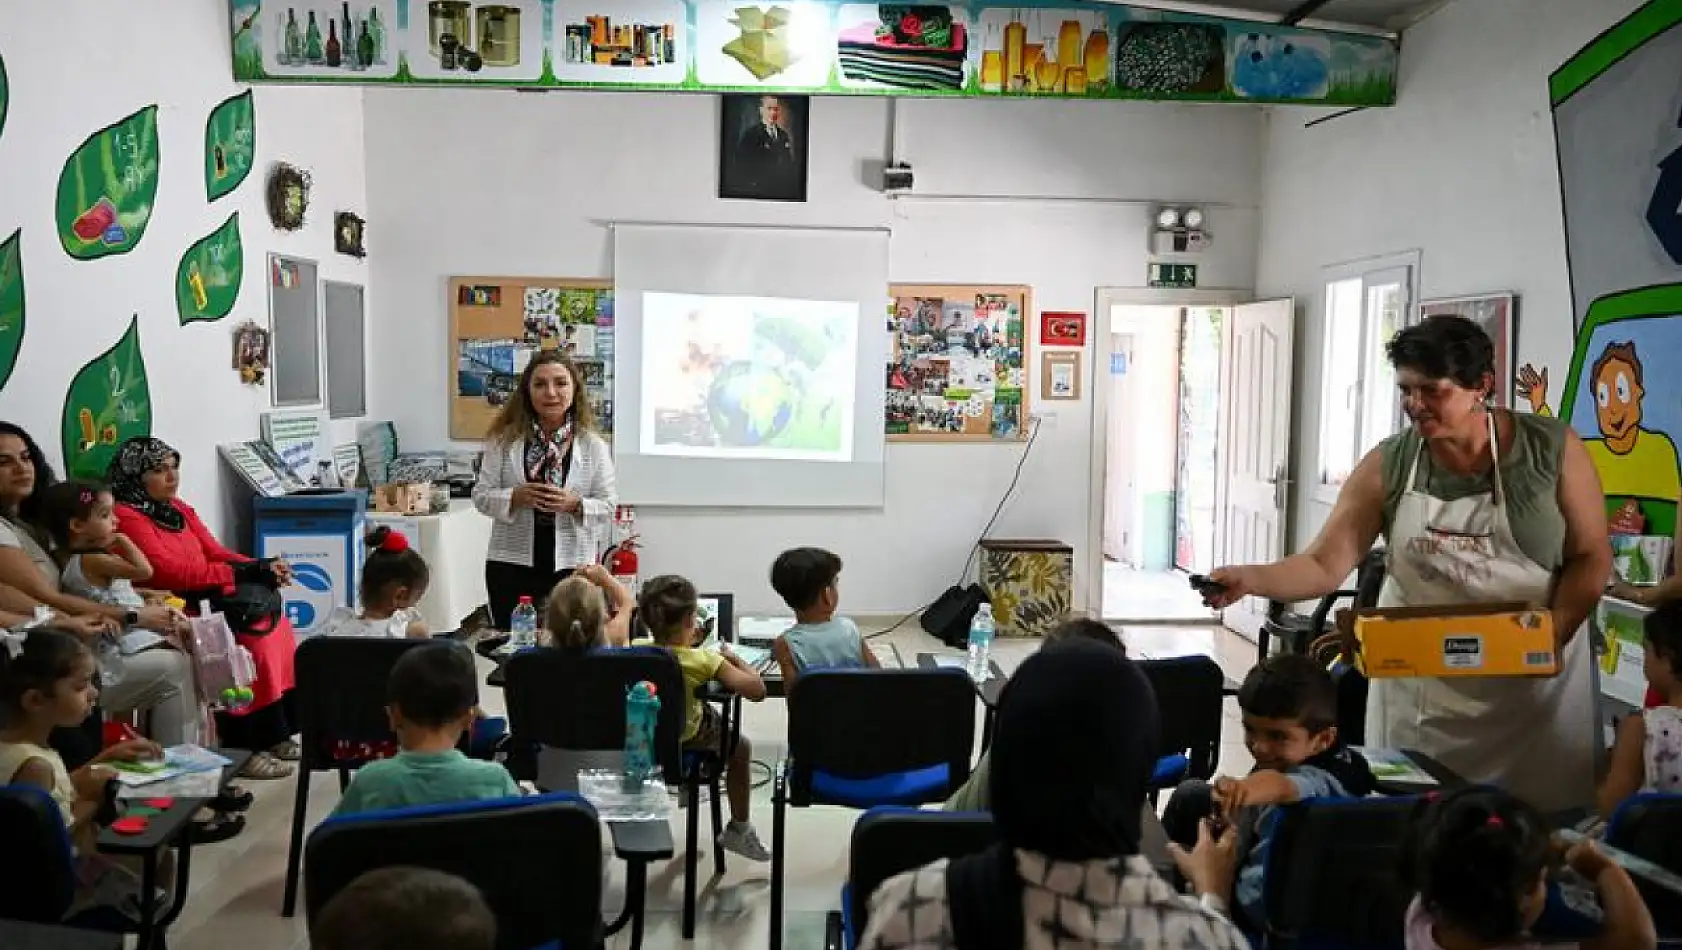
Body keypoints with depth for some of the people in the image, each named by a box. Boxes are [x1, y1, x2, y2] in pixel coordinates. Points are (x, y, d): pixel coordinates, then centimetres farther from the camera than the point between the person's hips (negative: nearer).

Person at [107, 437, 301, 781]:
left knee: (272, 622, -10)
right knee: (250, 640, -24)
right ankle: (244, 745, -15)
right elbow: (170, 572, -19)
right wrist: (243, 572, -20)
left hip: (204, 603, 8)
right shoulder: (125, 517, -10)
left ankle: (274, 733, -5)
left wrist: (264, 568, -8)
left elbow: (216, 553, 12)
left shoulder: (179, 509, 17)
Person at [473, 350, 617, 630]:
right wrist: (515, 497, -16)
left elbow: (609, 505, 0)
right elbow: (481, 495, 2)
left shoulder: (592, 444, 0)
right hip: (512, 564, 1)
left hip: (572, 565, 0)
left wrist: (575, 504, -18)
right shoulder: (504, 439, 2)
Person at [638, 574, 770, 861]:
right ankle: (738, 829, 29)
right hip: (687, 738, -5)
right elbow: (757, 690, -28)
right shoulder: (703, 661, -28)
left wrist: (684, 642, 13)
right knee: (740, 747, 24)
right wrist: (736, 660, -13)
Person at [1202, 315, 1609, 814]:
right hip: (1417, 684, 1)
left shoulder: (1552, 449, -8)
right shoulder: (1387, 466, -7)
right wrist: (1251, 578, -28)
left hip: (1533, 681, -1)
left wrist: (1552, 635, -18)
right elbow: (1324, 564, -10)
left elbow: (1591, 557, -3)